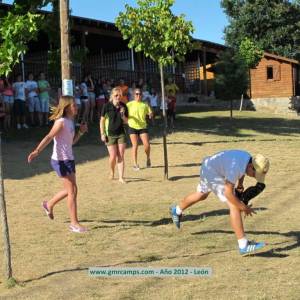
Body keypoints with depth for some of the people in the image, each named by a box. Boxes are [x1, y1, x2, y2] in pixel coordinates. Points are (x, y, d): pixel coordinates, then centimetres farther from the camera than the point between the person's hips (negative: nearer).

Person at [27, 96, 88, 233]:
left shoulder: (70, 122, 11)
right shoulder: (61, 122, -16)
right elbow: (49, 137, -26)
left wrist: (80, 132, 5)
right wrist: (37, 151, -36)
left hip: (69, 159, 9)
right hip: (61, 160, -9)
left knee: (70, 189, 19)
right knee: (72, 190, -6)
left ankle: (49, 204, 40)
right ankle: (74, 223, 1)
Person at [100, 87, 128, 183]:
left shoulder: (123, 106, 0)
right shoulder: (107, 106, -9)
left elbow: (126, 121, 7)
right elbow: (102, 120, -2)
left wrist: (123, 115, -14)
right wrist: (102, 134, -5)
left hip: (121, 134, 3)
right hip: (110, 134, -3)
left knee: (121, 156, 1)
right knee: (113, 156, -3)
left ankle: (121, 177, 6)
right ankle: (112, 172, 26)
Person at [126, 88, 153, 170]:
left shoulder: (145, 105, 8)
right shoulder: (129, 104, 4)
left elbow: (150, 113, 9)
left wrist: (150, 115, -14)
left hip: (143, 127, 1)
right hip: (132, 127, -1)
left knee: (147, 145, -10)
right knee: (135, 145, -7)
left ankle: (148, 158, 19)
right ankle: (135, 164, 3)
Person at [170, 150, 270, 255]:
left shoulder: (248, 158, -6)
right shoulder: (235, 167, -33)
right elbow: (228, 193, -30)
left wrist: (240, 183, 4)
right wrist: (243, 207, -21)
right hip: (212, 173, -10)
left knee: (201, 195, 35)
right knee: (234, 206, -16)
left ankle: (177, 210, 60)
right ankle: (244, 245, -16)